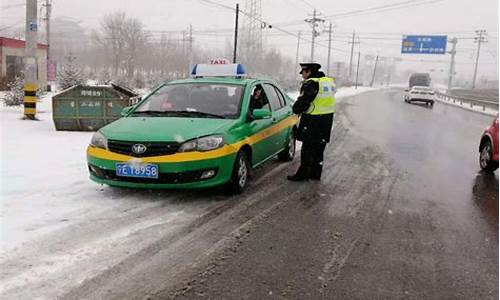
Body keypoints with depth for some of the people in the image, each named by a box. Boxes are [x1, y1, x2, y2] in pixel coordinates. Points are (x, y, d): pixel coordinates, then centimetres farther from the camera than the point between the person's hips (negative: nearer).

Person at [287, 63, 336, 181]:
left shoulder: (311, 84, -17)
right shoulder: (329, 81, 12)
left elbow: (303, 101, -20)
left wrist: (296, 109, 0)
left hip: (314, 121, -9)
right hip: (327, 119, 9)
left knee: (308, 148, 0)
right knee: (319, 148, 16)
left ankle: (303, 174, 7)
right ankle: (316, 174, 25)